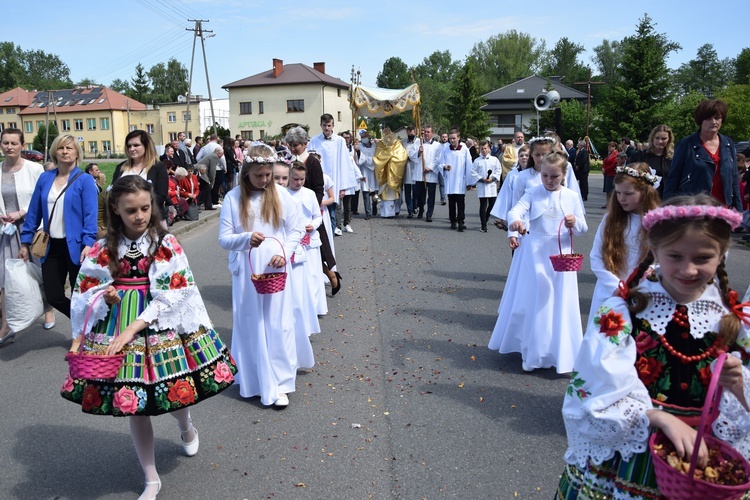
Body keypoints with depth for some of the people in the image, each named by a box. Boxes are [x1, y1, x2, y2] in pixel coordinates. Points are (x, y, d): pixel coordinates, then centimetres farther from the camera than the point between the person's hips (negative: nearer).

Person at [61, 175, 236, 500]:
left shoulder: (167, 245, -8)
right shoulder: (103, 249, 0)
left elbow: (170, 297, -14)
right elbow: (85, 295, 4)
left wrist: (131, 330, -20)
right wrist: (106, 299, -19)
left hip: (162, 327, -2)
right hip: (118, 329, 2)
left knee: (172, 391, 8)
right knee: (134, 405, 9)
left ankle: (186, 427, 48)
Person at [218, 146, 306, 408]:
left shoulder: (281, 195, 0)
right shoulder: (233, 198, -3)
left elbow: (297, 229, 4)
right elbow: (224, 238, -4)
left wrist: (284, 252, -13)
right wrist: (246, 238, -23)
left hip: (275, 271, 1)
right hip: (246, 273, 0)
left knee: (277, 326, 2)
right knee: (250, 326, 6)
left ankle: (278, 384, 12)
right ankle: (253, 380, 22)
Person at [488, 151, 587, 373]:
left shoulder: (572, 196, 3)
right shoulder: (534, 193, -1)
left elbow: (583, 228, 6)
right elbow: (516, 209, -18)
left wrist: (575, 223, -17)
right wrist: (515, 220, -41)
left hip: (560, 254, 1)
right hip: (534, 252, -1)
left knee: (559, 304, 5)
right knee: (531, 301, 5)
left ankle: (560, 354, 19)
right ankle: (532, 352, 22)